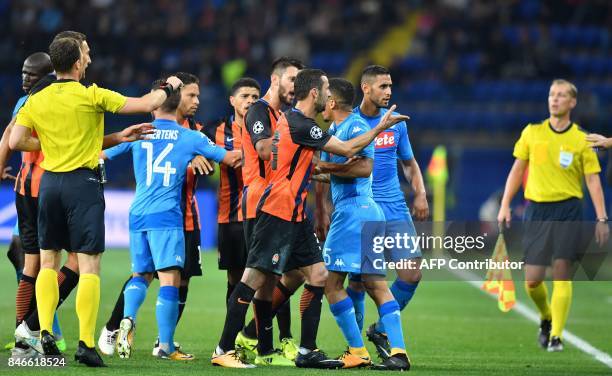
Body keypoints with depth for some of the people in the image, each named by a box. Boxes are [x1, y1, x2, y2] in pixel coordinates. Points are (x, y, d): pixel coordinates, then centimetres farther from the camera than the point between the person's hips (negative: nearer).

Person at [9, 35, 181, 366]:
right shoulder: (92, 96, -8)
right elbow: (147, 104, -6)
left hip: (50, 182, 4)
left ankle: (45, 331, 3)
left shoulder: (36, 101, 3)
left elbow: (15, 141, 1)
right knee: (89, 266, -3)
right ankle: (85, 342, -9)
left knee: (48, 262, 15)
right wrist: (169, 88, 14)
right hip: (83, 183, -4)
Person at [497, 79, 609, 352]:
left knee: (561, 274, -10)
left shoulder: (581, 139, 1)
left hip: (568, 209, -2)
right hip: (536, 209, 2)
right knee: (532, 280, 0)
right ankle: (546, 318, 28)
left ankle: (556, 335, -4)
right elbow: (517, 170, 12)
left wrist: (601, 218, -7)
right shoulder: (532, 132, 6)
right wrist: (505, 206, 6)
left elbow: (593, 180, 0)